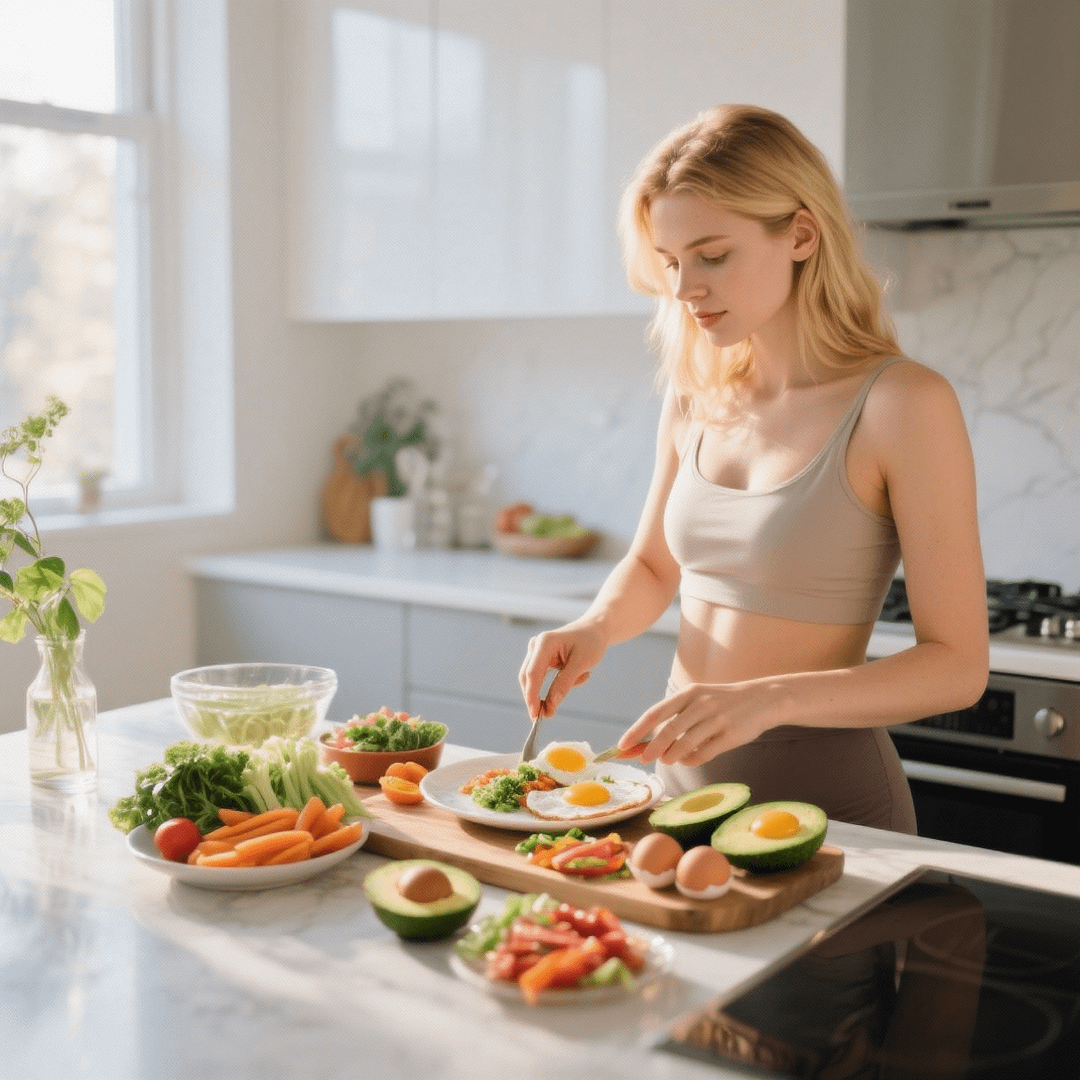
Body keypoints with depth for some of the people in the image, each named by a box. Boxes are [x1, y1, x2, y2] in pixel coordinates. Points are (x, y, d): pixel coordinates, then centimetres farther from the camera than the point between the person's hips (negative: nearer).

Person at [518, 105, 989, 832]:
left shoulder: (902, 404, -16)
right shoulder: (696, 393, 1)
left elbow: (957, 664, -16)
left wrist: (771, 698, -29)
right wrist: (596, 629, -7)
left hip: (824, 795, -5)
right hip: (683, 778, 6)